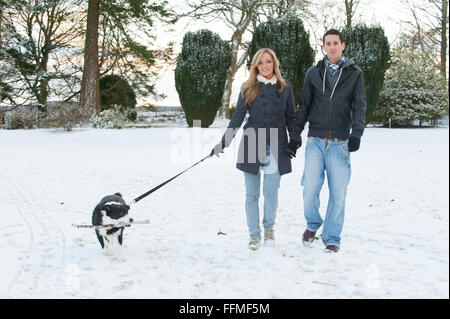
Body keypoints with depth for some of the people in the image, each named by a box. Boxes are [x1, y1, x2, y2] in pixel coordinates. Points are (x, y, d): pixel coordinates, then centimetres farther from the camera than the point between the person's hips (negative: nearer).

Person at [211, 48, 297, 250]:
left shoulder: (285, 88, 8)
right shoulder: (247, 89, 6)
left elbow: (291, 118, 14)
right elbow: (237, 117, 5)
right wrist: (224, 142, -2)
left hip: (276, 146, 0)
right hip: (252, 145, 1)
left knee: (270, 191, -7)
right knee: (251, 194, 4)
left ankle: (269, 227, 20)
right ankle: (254, 235, 17)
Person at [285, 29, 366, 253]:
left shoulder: (354, 74, 6)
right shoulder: (313, 73, 10)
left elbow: (359, 107, -1)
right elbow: (304, 107, 12)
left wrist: (356, 133, -17)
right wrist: (295, 136, 7)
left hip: (340, 143, -1)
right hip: (315, 141, 1)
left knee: (338, 192, -1)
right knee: (310, 188, -9)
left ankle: (332, 238, 16)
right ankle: (312, 224, 19)